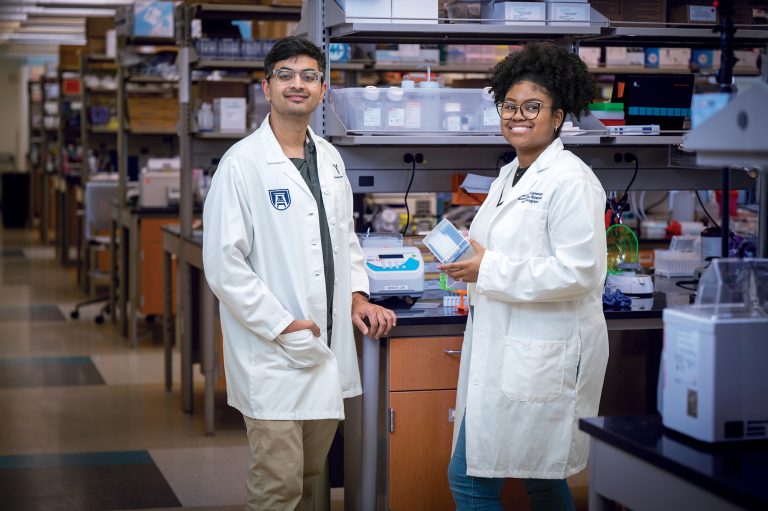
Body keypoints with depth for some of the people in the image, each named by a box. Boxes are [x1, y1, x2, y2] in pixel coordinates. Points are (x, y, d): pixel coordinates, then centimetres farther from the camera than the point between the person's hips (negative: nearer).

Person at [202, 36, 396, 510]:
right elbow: (223, 262, -14)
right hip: (271, 354, -6)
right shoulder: (243, 163, -10)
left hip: (328, 348, 6)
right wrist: (281, 326, -15)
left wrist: (358, 295, 8)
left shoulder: (331, 159, 11)